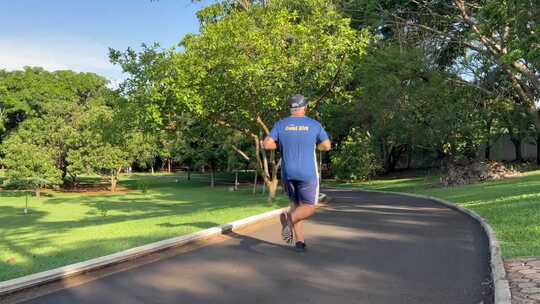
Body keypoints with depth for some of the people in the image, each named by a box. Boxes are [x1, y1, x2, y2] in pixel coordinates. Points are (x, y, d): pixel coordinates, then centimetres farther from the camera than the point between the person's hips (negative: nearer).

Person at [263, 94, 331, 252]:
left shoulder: (281, 124, 0)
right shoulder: (314, 124, -3)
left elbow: (266, 144, -7)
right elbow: (327, 146, 2)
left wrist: (282, 145, 10)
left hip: (287, 173, 3)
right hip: (307, 174, -3)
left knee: (296, 205, 20)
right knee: (309, 208, 7)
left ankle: (300, 242, 14)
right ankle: (289, 218, -24)